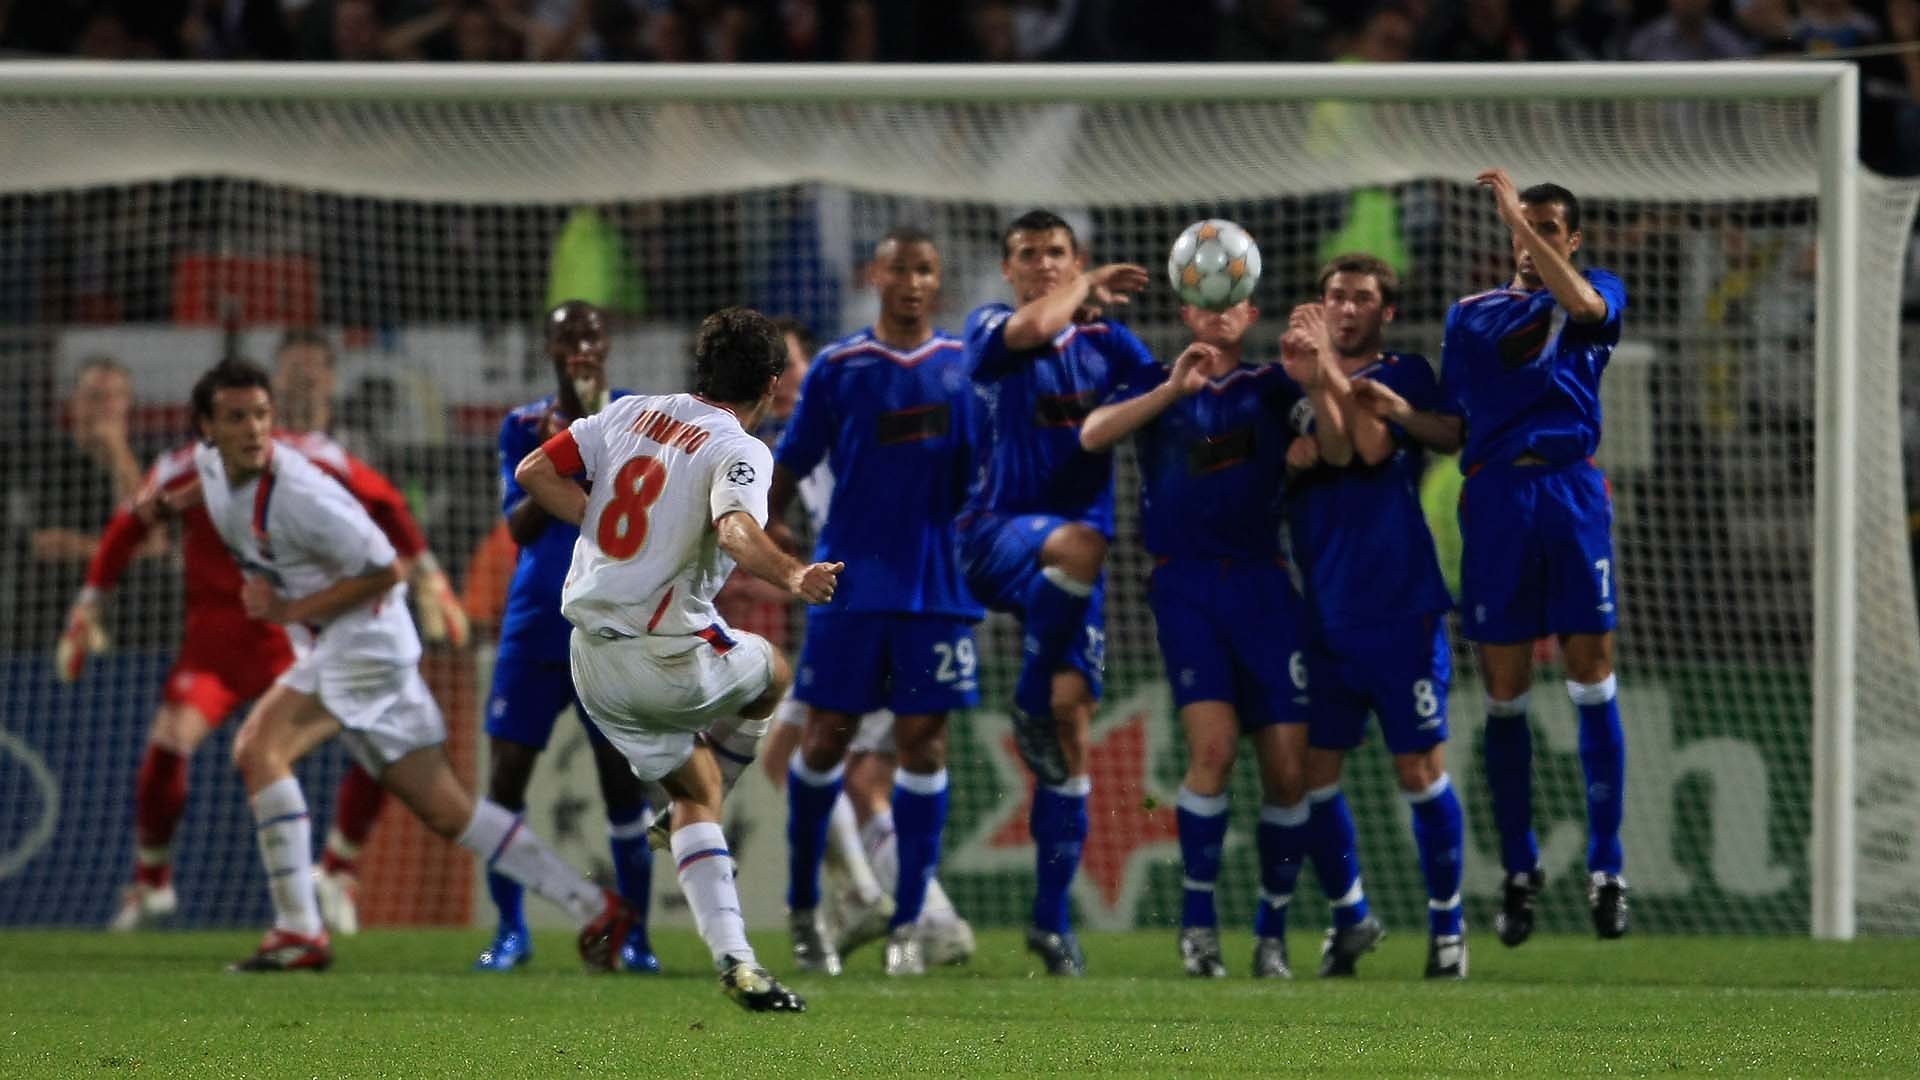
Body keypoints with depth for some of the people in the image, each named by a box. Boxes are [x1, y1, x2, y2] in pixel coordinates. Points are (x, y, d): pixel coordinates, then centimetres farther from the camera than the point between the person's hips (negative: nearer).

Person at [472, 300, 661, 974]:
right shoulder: (525, 427, 7)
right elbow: (518, 527, -2)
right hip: (536, 627, 2)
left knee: (622, 778, -5)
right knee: (506, 771, -3)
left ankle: (633, 935, 4)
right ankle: (510, 930, 9)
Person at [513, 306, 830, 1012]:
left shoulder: (633, 412, 9)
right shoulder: (739, 451, -11)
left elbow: (534, 473, 9)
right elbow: (736, 530, -32)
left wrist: (608, 524, 12)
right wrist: (792, 576, -49)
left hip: (591, 656, 6)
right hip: (668, 656, -6)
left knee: (696, 788, 18)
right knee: (772, 674, 26)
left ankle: (732, 956, 8)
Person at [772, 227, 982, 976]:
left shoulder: (961, 365, 6)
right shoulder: (839, 368, 2)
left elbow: (980, 472, 14)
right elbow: (787, 470, 6)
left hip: (936, 581, 1)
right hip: (852, 580, -1)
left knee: (923, 740, -1)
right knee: (827, 738, 1)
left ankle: (909, 921, 3)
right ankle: (803, 908, 15)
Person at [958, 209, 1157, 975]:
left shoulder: (1108, 342, 14)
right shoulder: (989, 328, 2)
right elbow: (1036, 326, -19)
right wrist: (1088, 288, -3)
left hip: (1071, 558, 4)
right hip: (998, 536, -4)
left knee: (1072, 724, -3)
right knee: (1078, 546, -39)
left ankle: (1051, 920, 4)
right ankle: (1029, 704, -17)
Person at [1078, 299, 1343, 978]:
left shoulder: (1271, 388, 12)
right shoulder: (1161, 386, 11)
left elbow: (1337, 451, -4)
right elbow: (1093, 435, -8)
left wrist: (1315, 382, -21)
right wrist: (1174, 389, -19)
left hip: (1262, 584, 2)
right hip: (1186, 584, -2)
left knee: (1286, 767, -4)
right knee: (1213, 745, -20)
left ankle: (1272, 931, 11)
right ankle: (1197, 918, -7)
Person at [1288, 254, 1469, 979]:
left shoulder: (1405, 375, 3)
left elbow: (1375, 447, -15)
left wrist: (1330, 374, -18)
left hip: (1400, 611, -4)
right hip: (1322, 613, 4)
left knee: (1420, 770, -3)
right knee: (1313, 774, 1)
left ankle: (1446, 922, 8)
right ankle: (1347, 917, 16)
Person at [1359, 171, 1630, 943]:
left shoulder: (1597, 294, 10)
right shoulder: (1471, 314, 17)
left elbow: (1584, 303, -17)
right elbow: (1454, 431, 16)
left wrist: (1519, 216, -16)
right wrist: (1402, 412, -4)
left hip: (1570, 490, -2)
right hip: (1495, 499, 2)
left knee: (1591, 677, -6)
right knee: (1503, 691, 2)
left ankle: (1606, 868, -4)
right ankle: (1518, 871, 10)